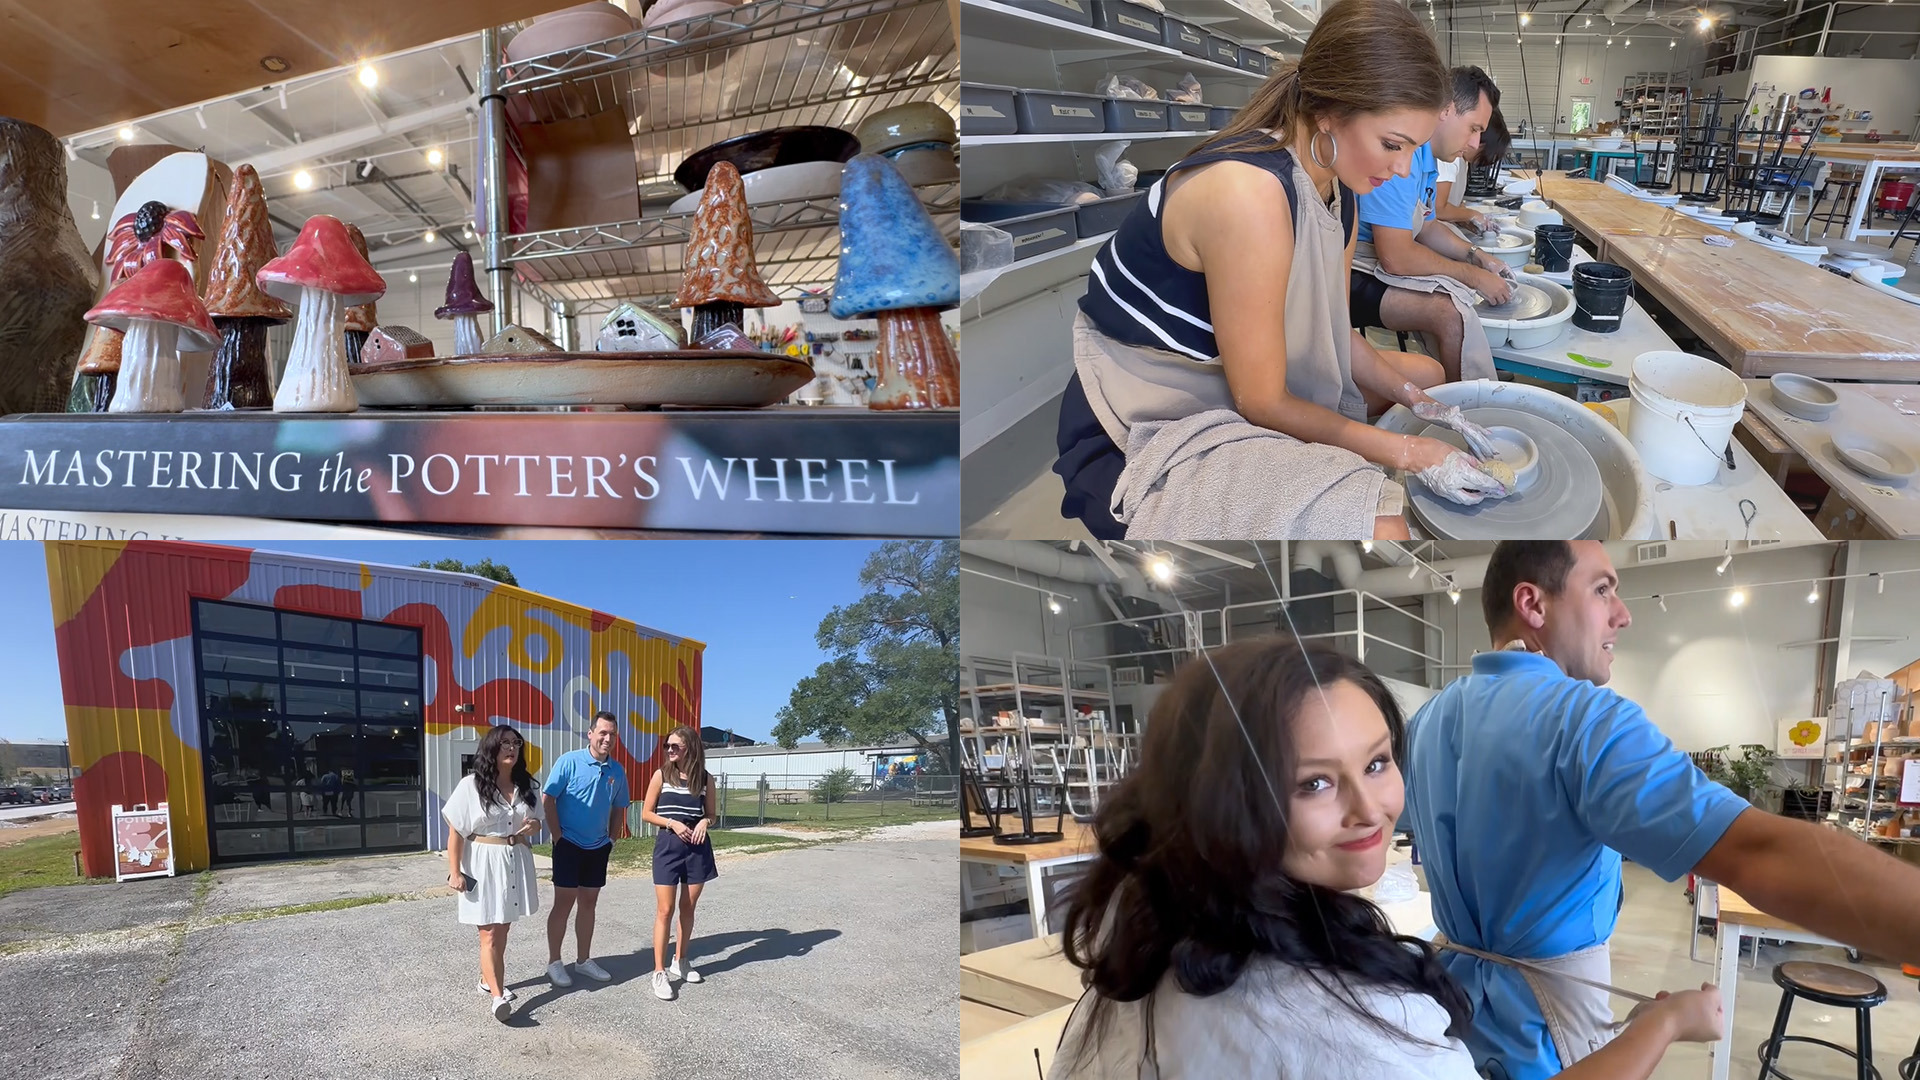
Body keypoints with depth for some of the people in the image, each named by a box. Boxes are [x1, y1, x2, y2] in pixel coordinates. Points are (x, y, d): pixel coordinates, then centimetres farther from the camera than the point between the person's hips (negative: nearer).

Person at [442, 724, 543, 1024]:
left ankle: (488, 979, 31)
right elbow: (455, 832, -8)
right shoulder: (471, 785, -9)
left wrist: (532, 826, -6)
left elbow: (536, 822, 19)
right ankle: (498, 997, -9)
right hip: (484, 864, -5)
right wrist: (455, 872, -12)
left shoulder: (525, 786, 7)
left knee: (502, 930, 14)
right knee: (490, 933, -6)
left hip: (516, 863, 5)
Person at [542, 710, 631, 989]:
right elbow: (548, 799, -11)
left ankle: (583, 960, 23)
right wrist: (557, 837, -12)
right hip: (569, 845, -5)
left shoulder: (617, 771, 1)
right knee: (564, 903, 1)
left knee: (588, 904, 13)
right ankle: (554, 962, 13)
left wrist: (612, 840, 7)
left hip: (598, 848, 5)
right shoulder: (569, 761, -13)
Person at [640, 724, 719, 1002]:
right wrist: (673, 823, -15)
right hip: (668, 846, -2)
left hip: (697, 847, 2)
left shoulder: (705, 778, 1)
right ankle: (660, 972, 2)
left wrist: (704, 822, -11)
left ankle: (680, 961, 28)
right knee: (665, 910, -4)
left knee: (688, 908, 12)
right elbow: (646, 814, 0)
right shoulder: (661, 774, -3)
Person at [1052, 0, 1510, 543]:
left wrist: (1418, 402, -2)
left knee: (1426, 374, 24)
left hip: (1237, 379, 11)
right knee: (1378, 526, -28)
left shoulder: (1332, 180, 0)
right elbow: (1262, 403, -23)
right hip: (1148, 431, -10)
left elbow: (1331, 332, 11)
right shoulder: (1250, 193, -29)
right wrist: (1409, 451, -17)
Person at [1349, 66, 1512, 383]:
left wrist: (1476, 257, 10)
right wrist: (1475, 276, -13)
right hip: (1354, 273, -12)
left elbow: (1427, 227, 27)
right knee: (1449, 312, -25)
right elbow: (1396, 258, -25)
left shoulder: (1427, 157, 12)